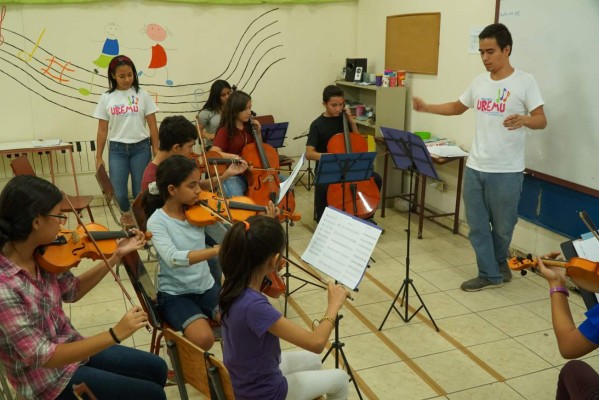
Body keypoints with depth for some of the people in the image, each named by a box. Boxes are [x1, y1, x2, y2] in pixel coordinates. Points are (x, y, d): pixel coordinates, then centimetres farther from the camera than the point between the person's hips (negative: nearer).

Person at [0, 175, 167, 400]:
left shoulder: (40, 257, -9)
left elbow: (72, 291, 7)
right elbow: (42, 357, -30)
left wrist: (116, 256, 1)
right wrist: (116, 335, -35)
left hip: (70, 349, 7)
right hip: (49, 379, -7)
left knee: (156, 368, 15)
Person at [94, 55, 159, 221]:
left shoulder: (142, 95, 0)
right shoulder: (106, 98, 3)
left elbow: (152, 125, 2)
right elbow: (102, 130, 6)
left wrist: (156, 151, -2)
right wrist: (99, 157, 5)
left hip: (141, 148, -1)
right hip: (117, 150, 1)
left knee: (141, 191, 2)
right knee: (118, 193, -1)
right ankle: (127, 213, 31)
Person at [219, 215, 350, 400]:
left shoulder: (233, 284, -15)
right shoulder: (253, 305, -41)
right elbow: (316, 343, -37)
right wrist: (334, 304, -22)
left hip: (250, 373, 8)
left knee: (313, 361, 31)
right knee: (340, 379, 16)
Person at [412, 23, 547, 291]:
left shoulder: (524, 81, -8)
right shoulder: (479, 82, 8)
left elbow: (541, 120, -10)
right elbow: (458, 107, 23)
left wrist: (523, 119, -32)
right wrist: (426, 108, 10)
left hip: (506, 171, -5)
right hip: (475, 167, 5)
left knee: (502, 226, 11)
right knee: (477, 225, 8)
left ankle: (498, 263, 38)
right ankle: (491, 275, 21)